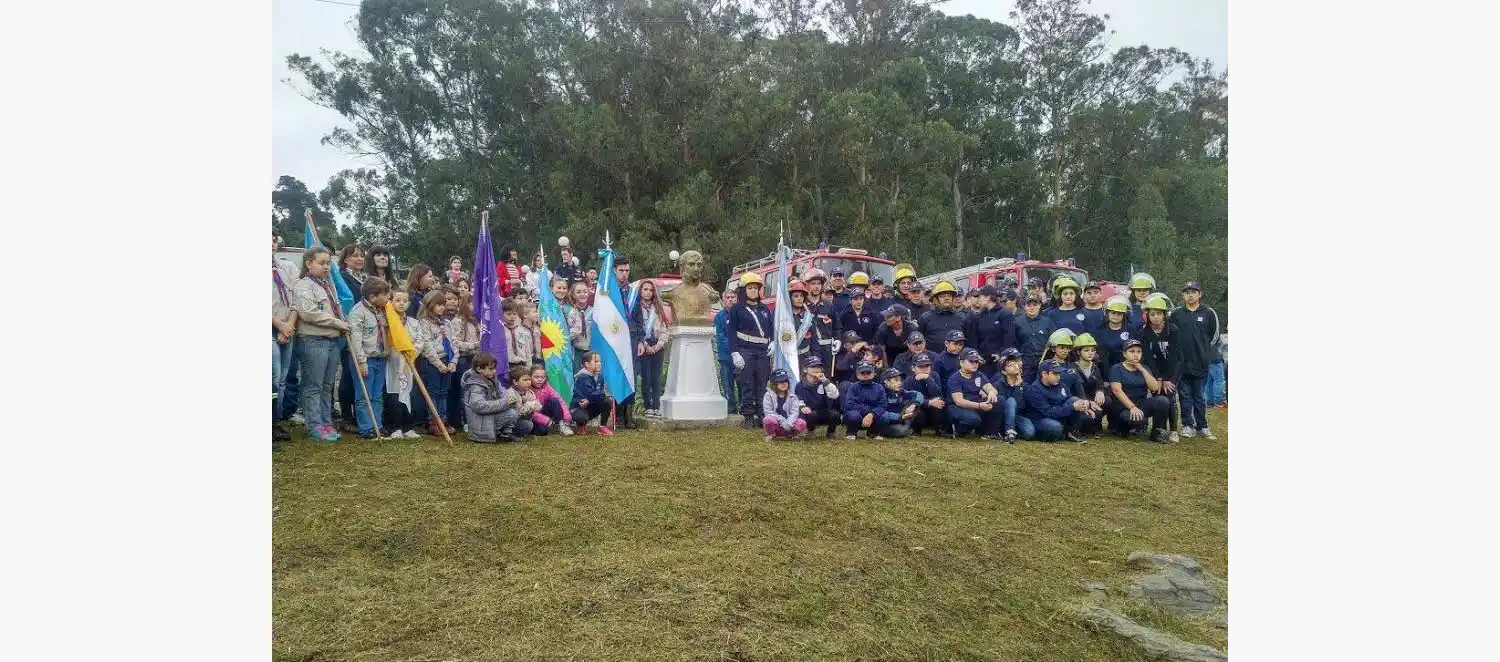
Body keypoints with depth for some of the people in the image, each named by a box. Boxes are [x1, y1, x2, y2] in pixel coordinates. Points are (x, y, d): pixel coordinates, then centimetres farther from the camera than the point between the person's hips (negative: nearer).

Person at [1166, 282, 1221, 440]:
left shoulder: (1209, 313, 2)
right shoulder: (1175, 314, 4)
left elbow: (1215, 335, 7)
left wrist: (1206, 353, 3)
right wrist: (1177, 353, 2)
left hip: (1201, 363, -1)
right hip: (1182, 363, 1)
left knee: (1199, 396, 6)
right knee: (1186, 396, 6)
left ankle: (1202, 426, 15)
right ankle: (1188, 425, 13)